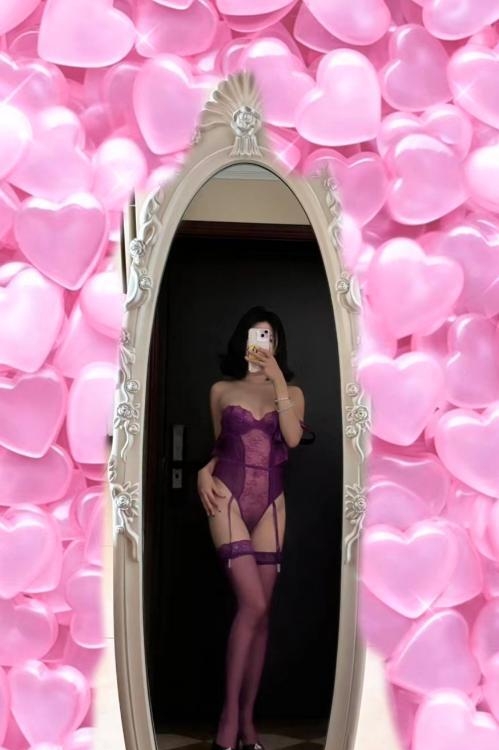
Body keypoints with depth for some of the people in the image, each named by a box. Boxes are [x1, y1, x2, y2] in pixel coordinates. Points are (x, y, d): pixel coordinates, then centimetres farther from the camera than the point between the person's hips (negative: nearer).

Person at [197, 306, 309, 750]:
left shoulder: (291, 392, 10)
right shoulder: (221, 391, 10)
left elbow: (293, 438, -9)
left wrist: (277, 380, -12)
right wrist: (205, 473, -1)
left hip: (270, 504, 2)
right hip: (229, 497, -2)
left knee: (261, 611, 2)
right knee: (253, 604, -15)